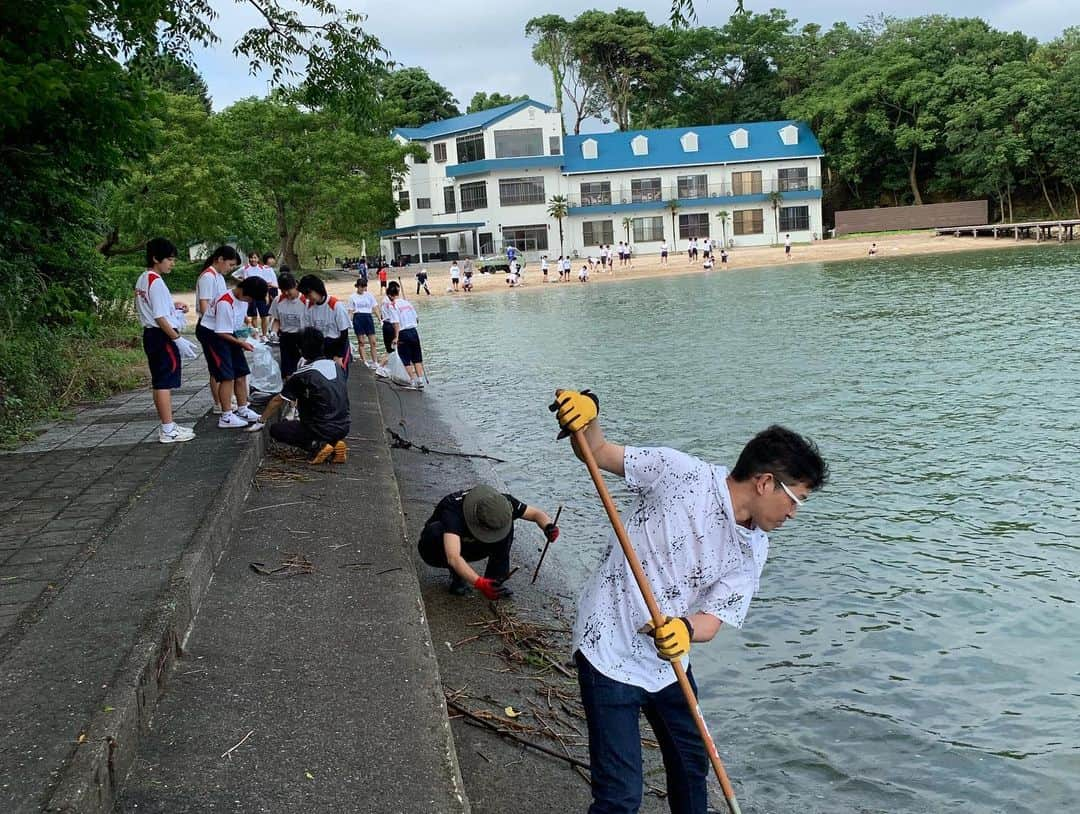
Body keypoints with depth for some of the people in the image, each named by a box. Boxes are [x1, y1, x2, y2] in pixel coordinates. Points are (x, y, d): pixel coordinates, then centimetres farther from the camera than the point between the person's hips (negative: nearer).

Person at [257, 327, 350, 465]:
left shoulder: (302, 375, -12)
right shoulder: (336, 366, 5)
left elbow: (278, 401, 1)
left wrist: (262, 419, 18)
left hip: (322, 430, -6)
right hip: (343, 428, 6)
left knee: (276, 429, 11)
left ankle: (316, 446, -6)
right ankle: (336, 443, 8)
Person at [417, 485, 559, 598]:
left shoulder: (499, 502, -25)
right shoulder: (453, 510, -41)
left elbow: (536, 513, -13)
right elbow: (453, 558, -51)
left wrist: (548, 526, -35)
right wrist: (479, 583, -62)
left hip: (469, 546, 4)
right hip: (437, 551, -4)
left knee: (506, 525, -21)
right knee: (436, 532, -38)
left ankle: (494, 581, -14)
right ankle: (457, 576, -14)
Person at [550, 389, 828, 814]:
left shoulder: (753, 551, 0)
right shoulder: (680, 472, -16)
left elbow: (714, 619, -8)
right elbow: (599, 453, -10)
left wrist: (687, 630, -31)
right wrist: (586, 417, -33)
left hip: (668, 659, 7)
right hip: (610, 653, -7)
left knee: (692, 763, 26)